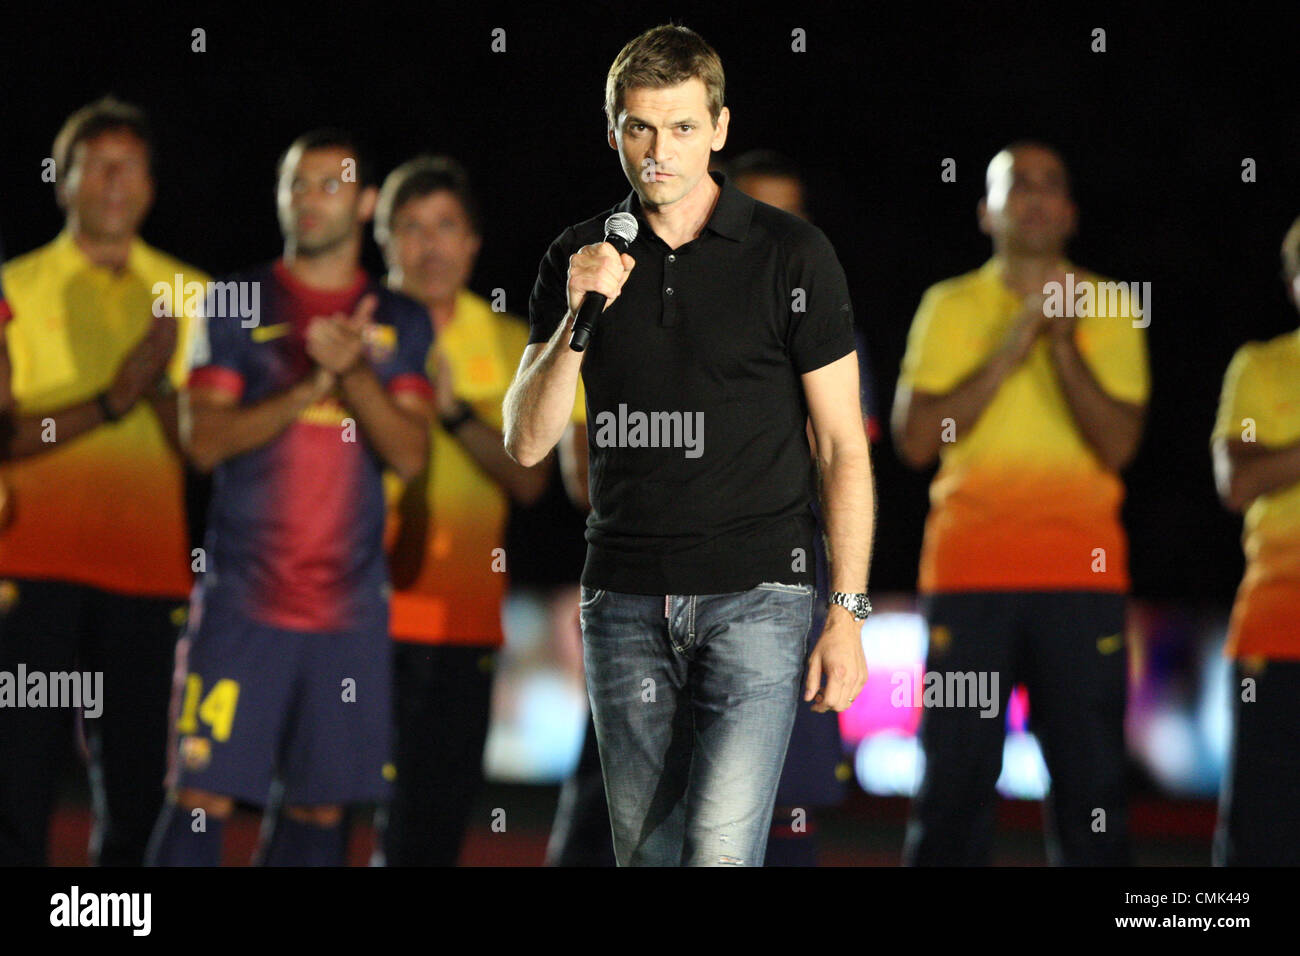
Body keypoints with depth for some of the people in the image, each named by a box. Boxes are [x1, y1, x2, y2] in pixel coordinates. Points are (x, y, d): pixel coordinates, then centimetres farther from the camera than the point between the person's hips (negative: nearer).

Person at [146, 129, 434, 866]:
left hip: (351, 603, 3)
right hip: (244, 596, -3)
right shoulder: (238, 304, 4)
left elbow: (411, 455, 1)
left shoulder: (402, 323, 11)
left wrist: (355, 371, -14)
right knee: (203, 796, -9)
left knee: (321, 806, 4)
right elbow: (206, 440, -5)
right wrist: (314, 384, -14)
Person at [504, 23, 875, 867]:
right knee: (644, 850, 8)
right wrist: (578, 316, -14)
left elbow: (843, 445, 0)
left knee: (720, 852, -16)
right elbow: (526, 442, 2)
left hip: (755, 596, -4)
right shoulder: (579, 260, 7)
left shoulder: (791, 255, -1)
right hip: (625, 600, 4)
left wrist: (848, 613, -6)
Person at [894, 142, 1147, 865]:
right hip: (970, 572, 0)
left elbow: (1117, 445, -2)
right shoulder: (951, 308, 10)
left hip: (1082, 575, 0)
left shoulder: (1110, 310, 9)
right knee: (956, 776, -5)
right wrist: (1009, 351, -7)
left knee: (1092, 776, -4)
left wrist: (1063, 344, -13)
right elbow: (915, 438, -1)